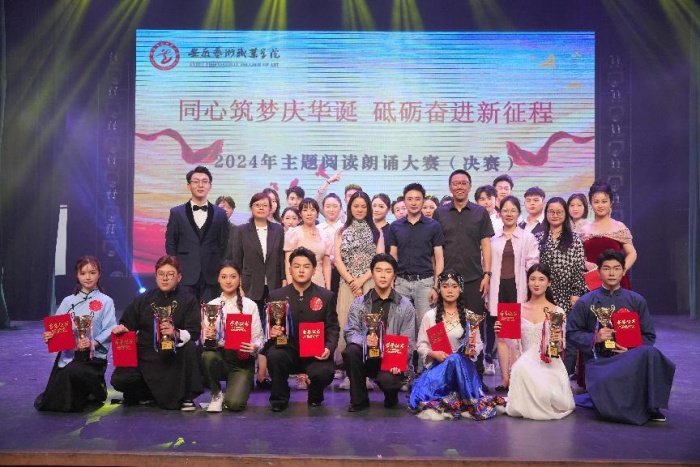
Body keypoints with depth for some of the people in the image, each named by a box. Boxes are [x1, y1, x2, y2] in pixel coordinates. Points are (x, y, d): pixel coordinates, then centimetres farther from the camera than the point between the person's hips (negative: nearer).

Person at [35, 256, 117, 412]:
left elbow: (110, 330, -10)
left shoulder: (105, 302, -2)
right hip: (68, 354, 4)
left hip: (93, 357, -4)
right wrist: (49, 336, -15)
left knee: (71, 372, -36)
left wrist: (93, 343, -26)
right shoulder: (68, 301, 10)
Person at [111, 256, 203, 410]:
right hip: (145, 356, 3)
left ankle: (186, 397, -13)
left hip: (174, 357, -3)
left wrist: (175, 334, -31)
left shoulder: (188, 300, -2)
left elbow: (194, 333, -11)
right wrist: (121, 328, -7)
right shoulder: (144, 299, 10)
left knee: (190, 348, -35)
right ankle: (152, 393, 13)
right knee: (118, 380, -21)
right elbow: (127, 324, 17)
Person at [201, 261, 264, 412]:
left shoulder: (250, 305, 1)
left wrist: (254, 347, -23)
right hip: (219, 356, 2)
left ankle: (238, 385, 16)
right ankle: (216, 395, -5)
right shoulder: (211, 305, 6)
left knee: (235, 404, -23)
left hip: (242, 360, -2)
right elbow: (204, 339, 1)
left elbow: (258, 337, -1)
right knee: (207, 356, -34)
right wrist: (208, 337, -22)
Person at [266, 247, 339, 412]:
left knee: (324, 373, -31)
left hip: (316, 354, 0)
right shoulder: (276, 296, 5)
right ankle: (279, 398, -4)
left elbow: (332, 327, 4)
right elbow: (269, 327, 5)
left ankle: (315, 397, 11)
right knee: (274, 355, -33)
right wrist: (271, 332, -21)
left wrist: (329, 348, -16)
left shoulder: (326, 296, 5)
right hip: (288, 351, 1)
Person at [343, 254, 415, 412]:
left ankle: (391, 397, 8)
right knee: (350, 351, -30)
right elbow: (350, 332, -4)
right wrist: (364, 340, -26)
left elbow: (408, 341, -3)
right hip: (367, 356, 2)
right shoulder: (359, 303, 5)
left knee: (387, 380, -33)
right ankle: (359, 399, -8)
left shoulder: (405, 306, 3)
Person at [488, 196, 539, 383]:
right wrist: (486, 294, 5)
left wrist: (529, 294, -8)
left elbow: (532, 267, -1)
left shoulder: (528, 238, 4)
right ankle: (505, 379, 8)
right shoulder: (493, 240, 10)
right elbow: (487, 267, 9)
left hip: (518, 289, -2)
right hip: (498, 289, 2)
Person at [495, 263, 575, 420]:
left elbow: (563, 346, 7)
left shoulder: (557, 311, 4)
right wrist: (501, 332, -7)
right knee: (521, 368, -37)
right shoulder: (519, 310, 9)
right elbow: (515, 344, 10)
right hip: (526, 362, 1)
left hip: (550, 364, -1)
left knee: (545, 394, -32)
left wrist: (559, 341, -16)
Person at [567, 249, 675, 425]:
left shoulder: (636, 301, 12)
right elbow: (571, 334, 7)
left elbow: (648, 336, 11)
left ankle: (651, 408, -18)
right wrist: (595, 338, -11)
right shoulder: (585, 302, 7)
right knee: (608, 406, -33)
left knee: (650, 353, -36)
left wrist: (631, 349, -9)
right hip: (599, 361, -1)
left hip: (631, 357, 2)